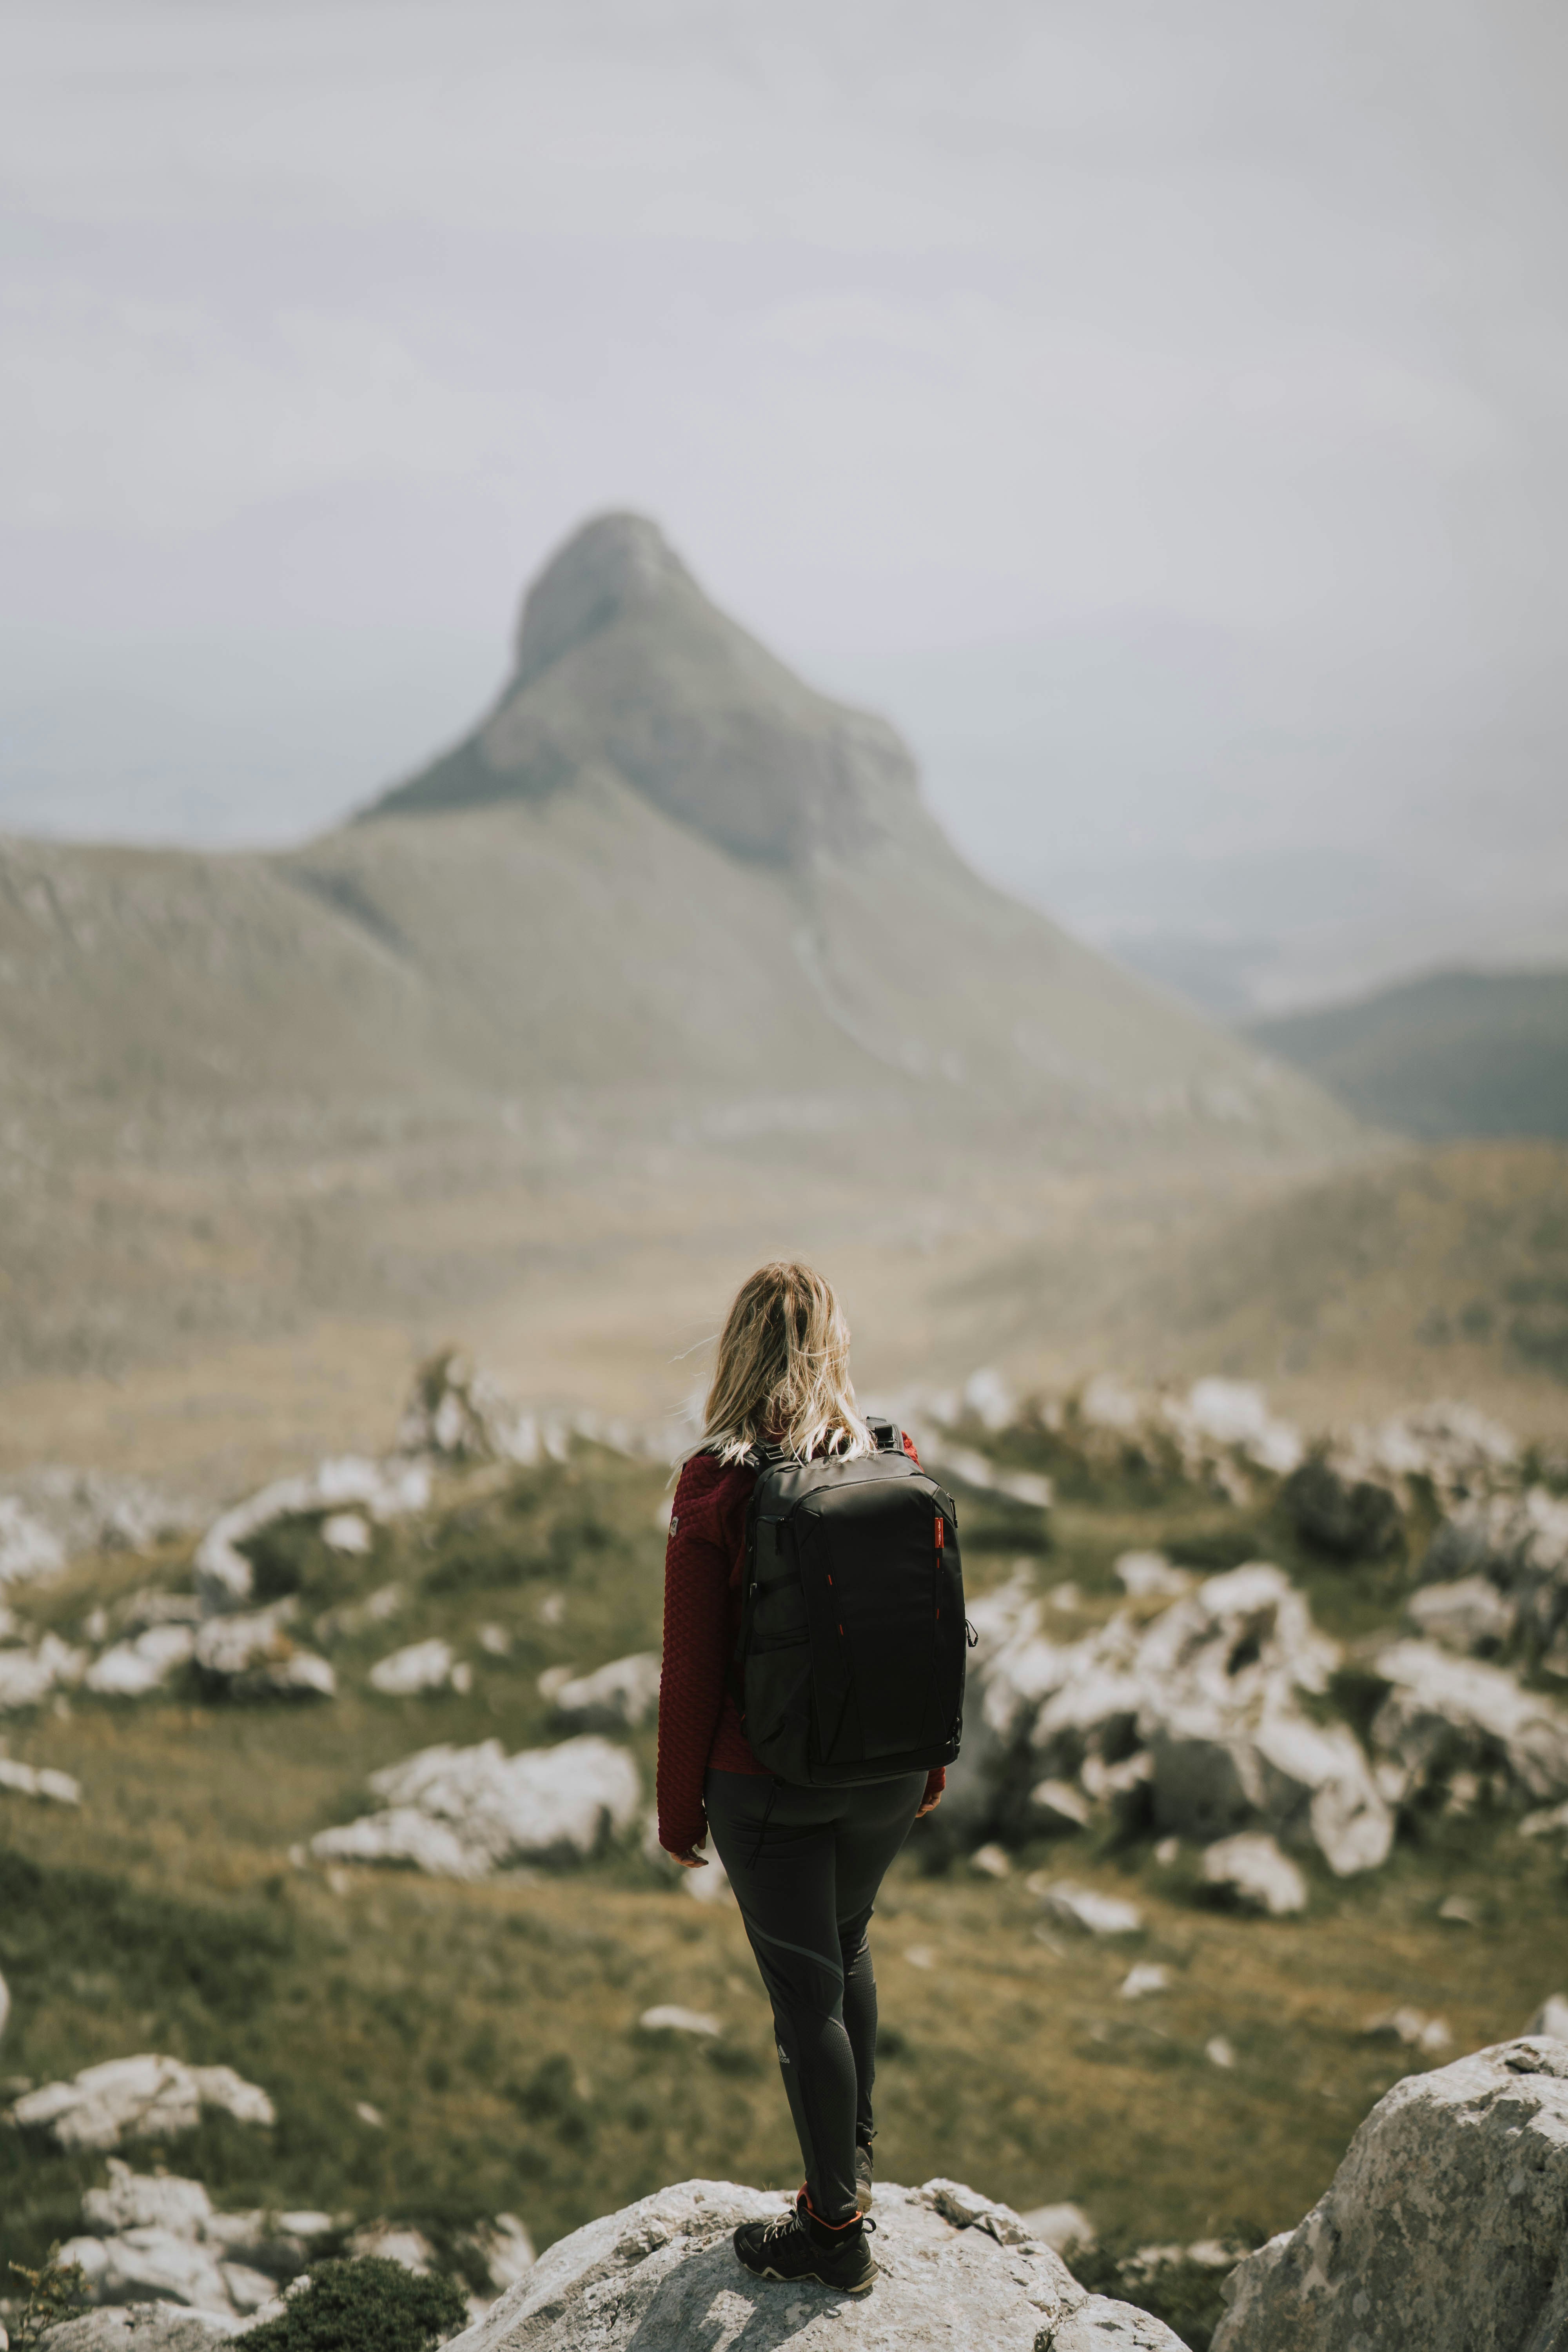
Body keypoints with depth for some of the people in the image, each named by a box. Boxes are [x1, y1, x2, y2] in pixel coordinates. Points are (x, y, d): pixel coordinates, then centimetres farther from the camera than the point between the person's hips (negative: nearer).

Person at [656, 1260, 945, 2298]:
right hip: (886, 1773, 5)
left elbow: (694, 1663, -13)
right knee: (846, 1950, 26)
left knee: (806, 1990, 8)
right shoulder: (898, 1465, -6)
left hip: (768, 1784, -4)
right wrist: (931, 1758, 17)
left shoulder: (718, 1485, -18)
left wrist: (680, 1806, -1)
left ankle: (837, 2231, 20)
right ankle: (854, 2164, 40)